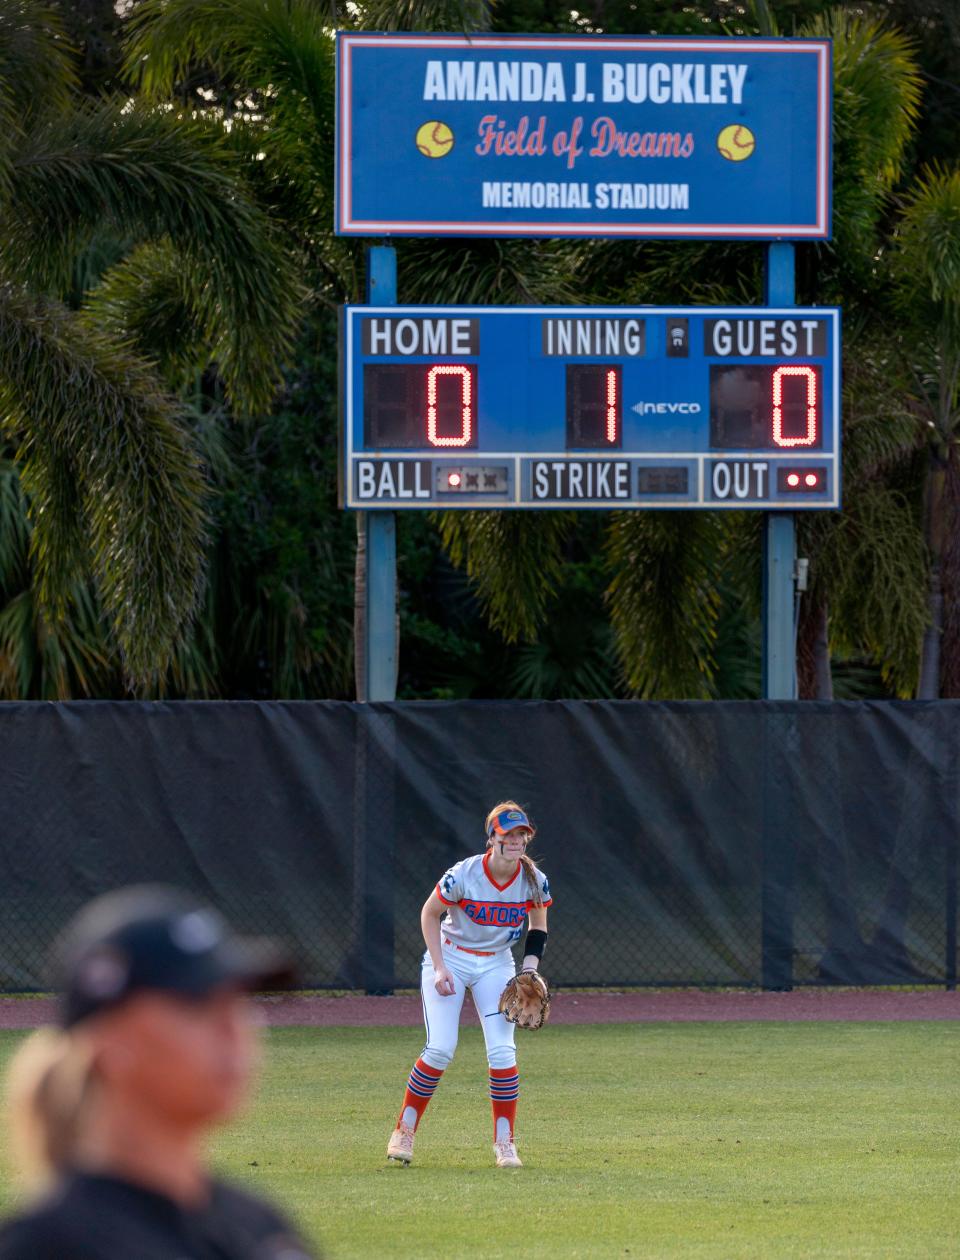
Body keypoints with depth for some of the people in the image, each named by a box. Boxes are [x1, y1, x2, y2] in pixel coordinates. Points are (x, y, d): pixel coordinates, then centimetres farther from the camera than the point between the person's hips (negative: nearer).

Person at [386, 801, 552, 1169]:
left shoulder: (534, 881, -12)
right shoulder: (464, 875, -23)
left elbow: (538, 927, 7)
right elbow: (430, 913, -8)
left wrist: (530, 969, -8)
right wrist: (440, 968, -15)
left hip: (497, 964, 3)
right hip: (450, 958, -3)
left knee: (502, 1052, -11)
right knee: (441, 1049, -14)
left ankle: (504, 1141, 0)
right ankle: (404, 1131, 2)